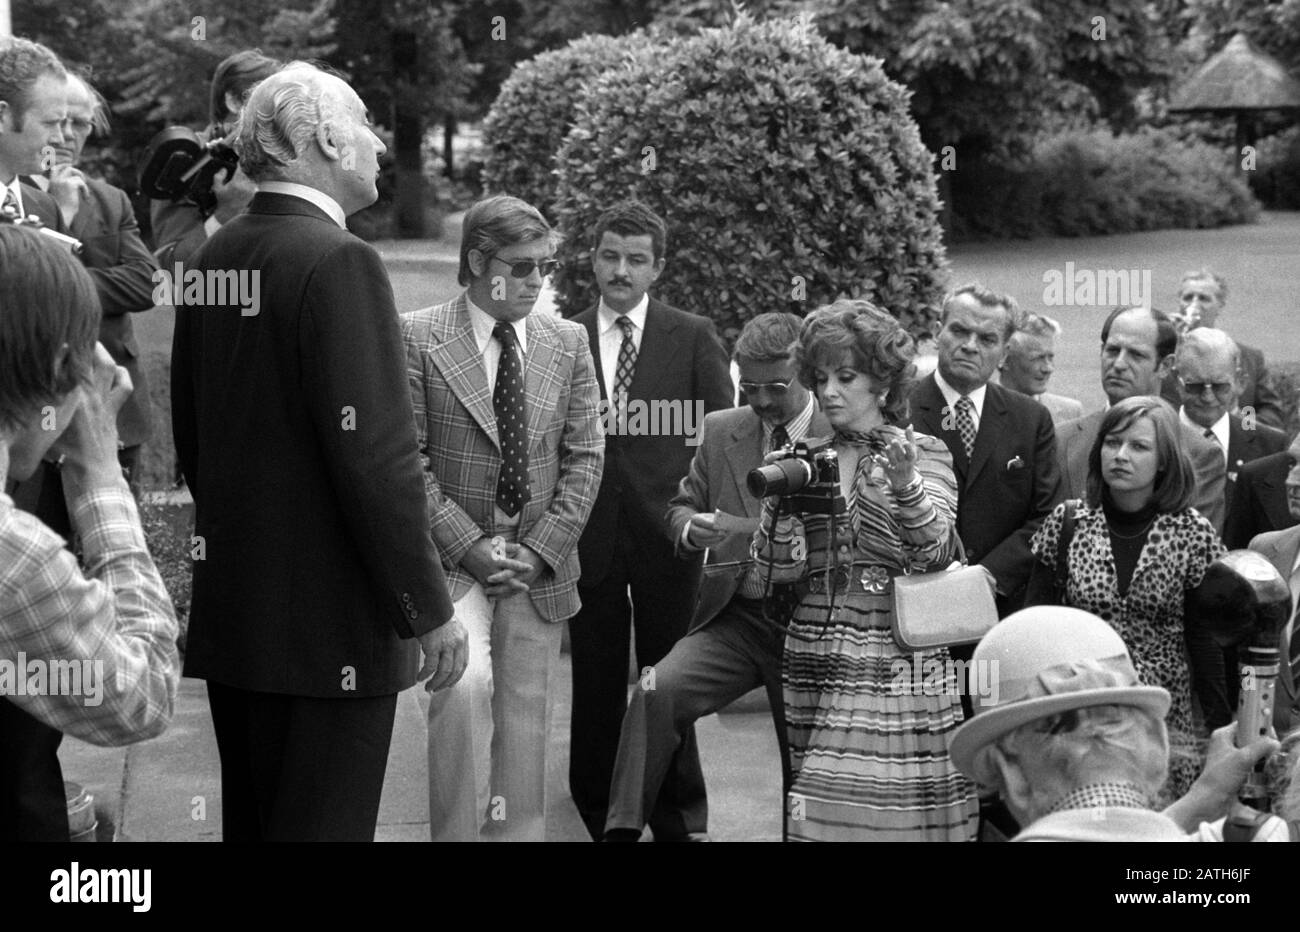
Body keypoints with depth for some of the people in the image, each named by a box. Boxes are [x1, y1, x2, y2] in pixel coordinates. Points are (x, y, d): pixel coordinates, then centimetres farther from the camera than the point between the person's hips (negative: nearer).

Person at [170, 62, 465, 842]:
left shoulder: (213, 259, 8)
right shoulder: (339, 261, -16)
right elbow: (378, 455, -20)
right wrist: (430, 609, -14)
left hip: (231, 606, 8)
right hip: (328, 625, -8)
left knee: (251, 821, 17)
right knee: (322, 824, -2)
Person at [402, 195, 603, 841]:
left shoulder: (567, 343, 8)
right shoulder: (416, 339, -4)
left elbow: (585, 457, 6)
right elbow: (406, 461, -7)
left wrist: (541, 551, -6)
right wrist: (469, 546, -14)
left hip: (539, 566, 4)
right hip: (451, 556, -4)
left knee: (524, 717, 5)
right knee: (466, 683, -24)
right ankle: (455, 833, -12)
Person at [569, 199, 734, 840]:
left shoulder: (693, 338, 3)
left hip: (667, 531, -1)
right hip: (589, 537, 1)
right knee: (595, 685, 7)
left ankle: (679, 820, 19)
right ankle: (600, 815, 20)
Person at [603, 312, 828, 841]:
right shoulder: (721, 431, 7)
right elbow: (681, 505, 14)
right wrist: (691, 528, -10)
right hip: (735, 616, 2)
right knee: (657, 691, -23)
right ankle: (623, 828, -20)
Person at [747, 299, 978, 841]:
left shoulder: (924, 454, 2)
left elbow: (936, 554, -14)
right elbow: (781, 570, 7)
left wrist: (905, 486, -32)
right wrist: (783, 497, -9)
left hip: (894, 663, -4)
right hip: (813, 664, 4)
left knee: (884, 809, -10)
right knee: (820, 812, 3)